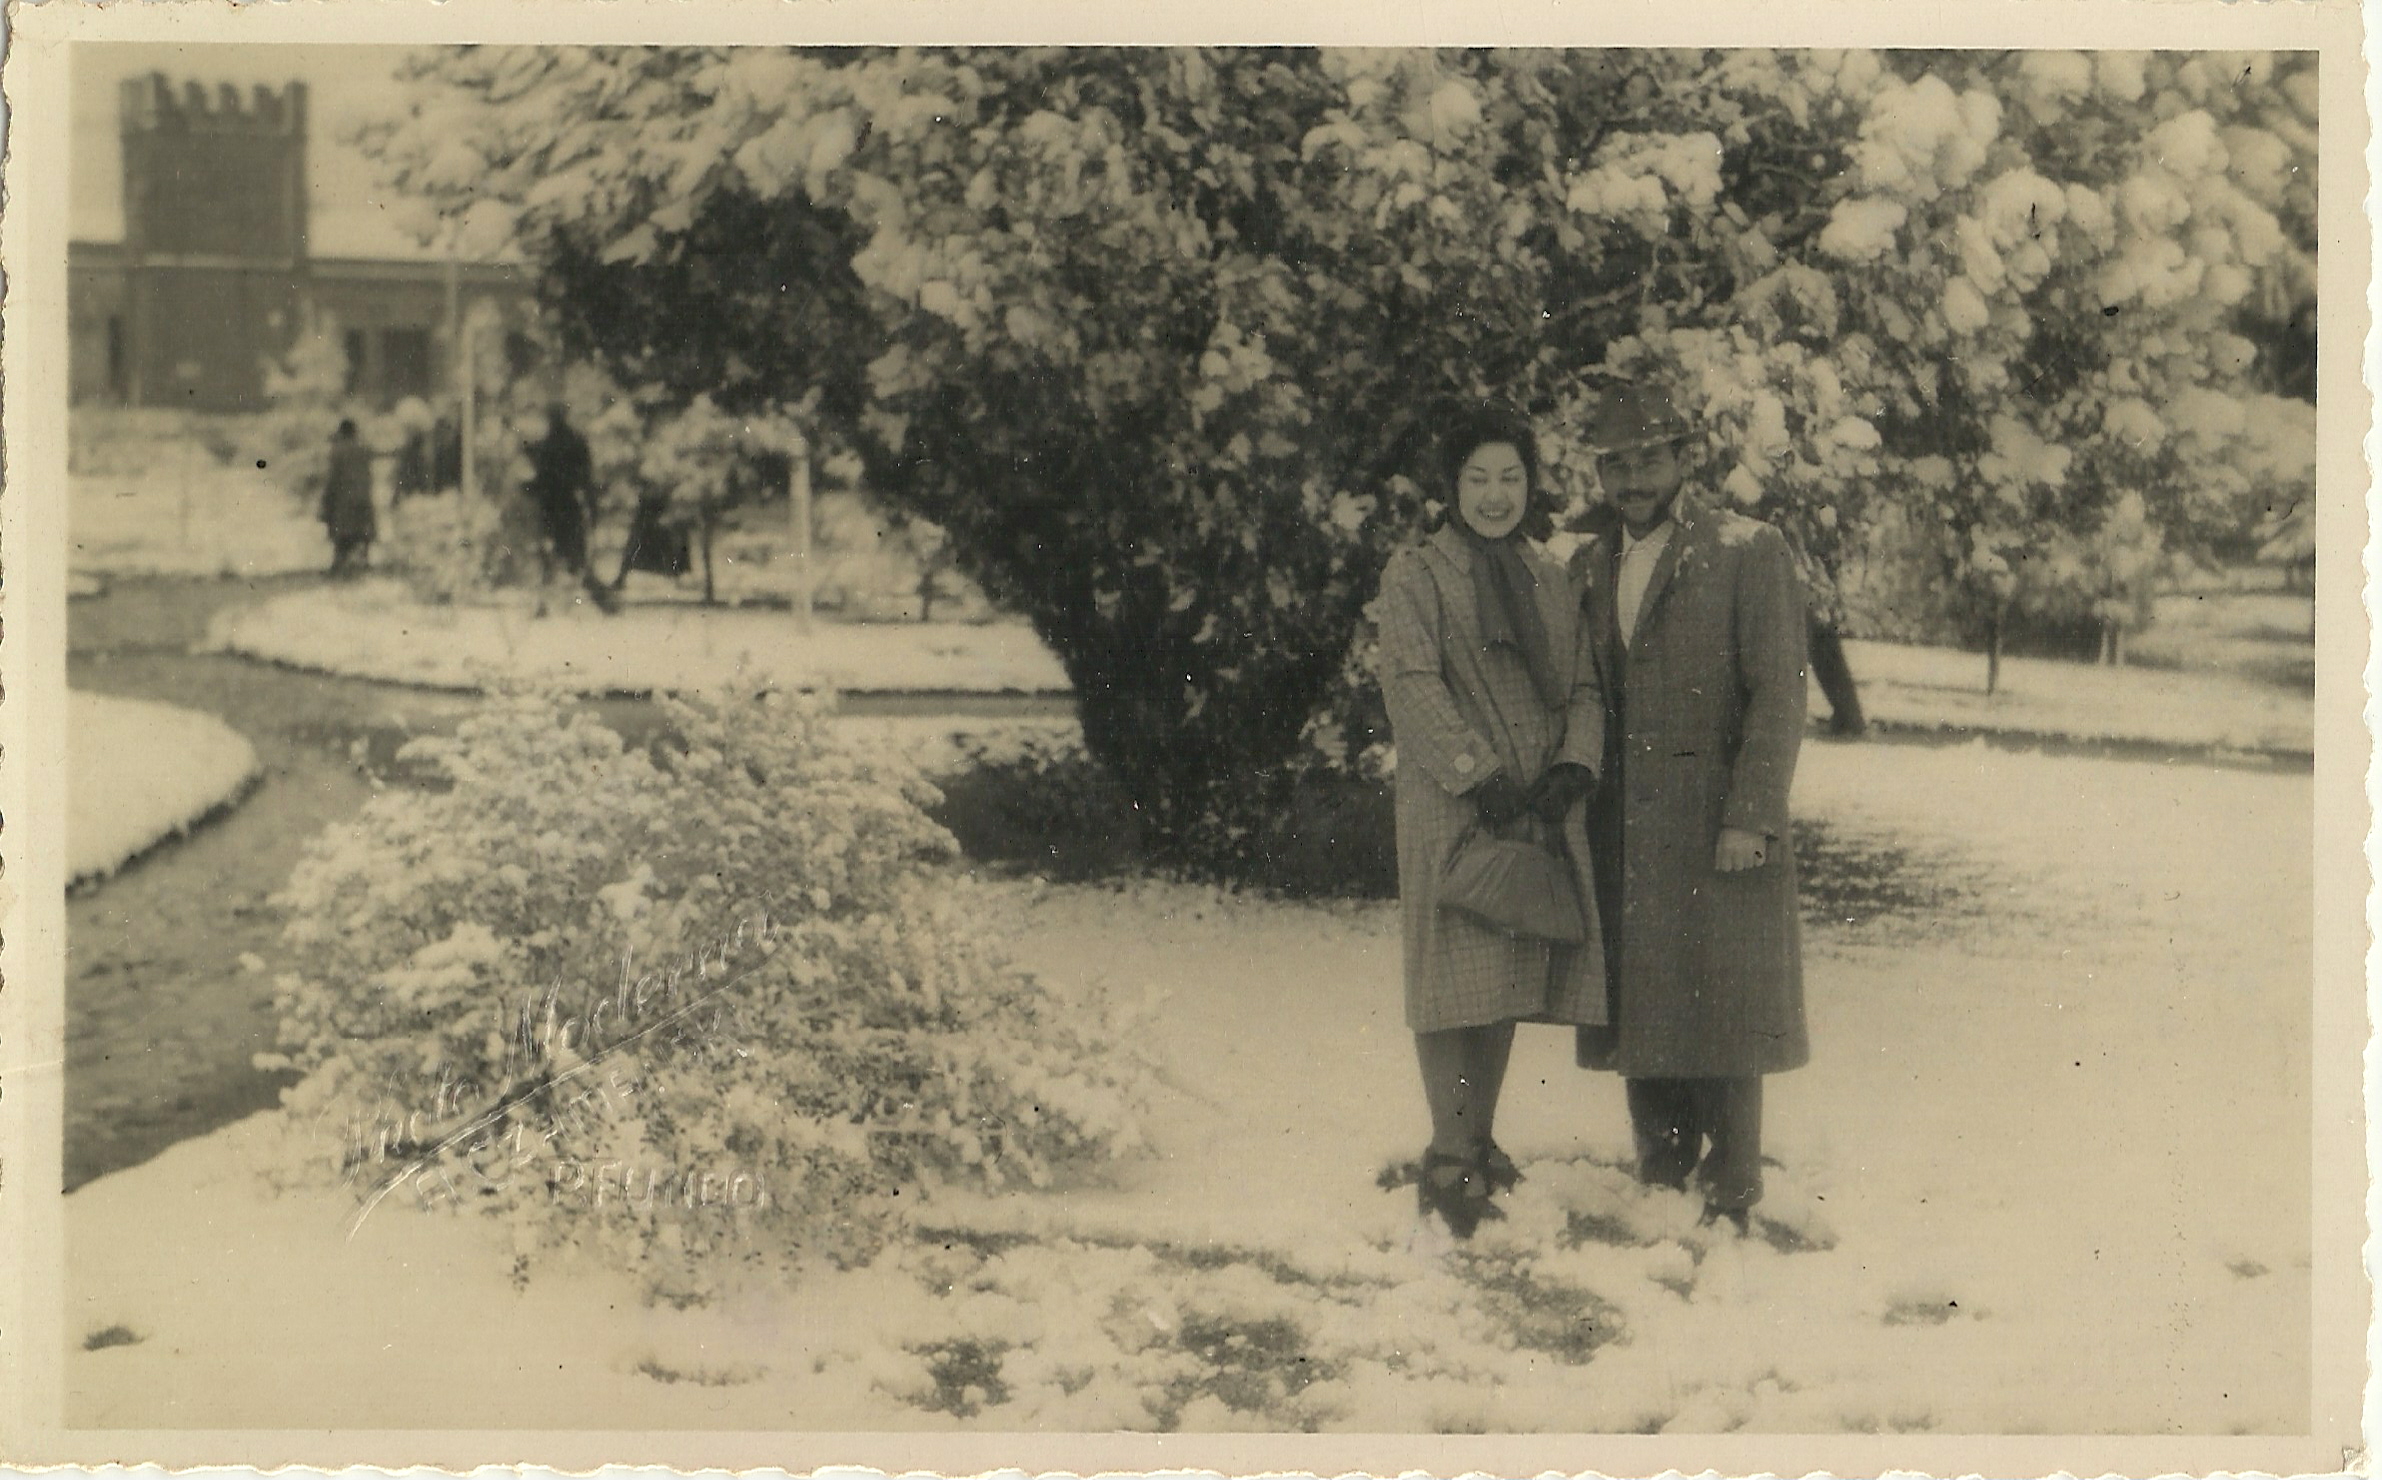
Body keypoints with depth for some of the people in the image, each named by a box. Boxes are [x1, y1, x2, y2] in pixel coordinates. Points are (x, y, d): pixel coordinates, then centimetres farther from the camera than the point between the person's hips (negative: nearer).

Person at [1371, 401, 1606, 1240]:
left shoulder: (1553, 584, 17)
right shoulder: (1415, 574, 0)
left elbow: (1583, 689, 14)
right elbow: (1410, 683, -10)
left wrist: (1575, 764, -5)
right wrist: (1478, 775, -17)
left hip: (1541, 810, 5)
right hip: (1451, 809, -5)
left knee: (1511, 978, 8)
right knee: (1456, 978, -5)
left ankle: (1483, 1142, 18)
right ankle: (1449, 1161, 0)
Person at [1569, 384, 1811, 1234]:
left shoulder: (1749, 553, -2)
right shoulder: (1589, 563, 14)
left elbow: (1778, 694, -8)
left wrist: (1750, 816, -15)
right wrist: (1570, 797, 5)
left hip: (1717, 831, -5)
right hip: (1622, 835, 5)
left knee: (1720, 1008, -3)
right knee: (1642, 1012, 7)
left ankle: (1730, 1201, 4)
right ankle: (1661, 1186, 16)